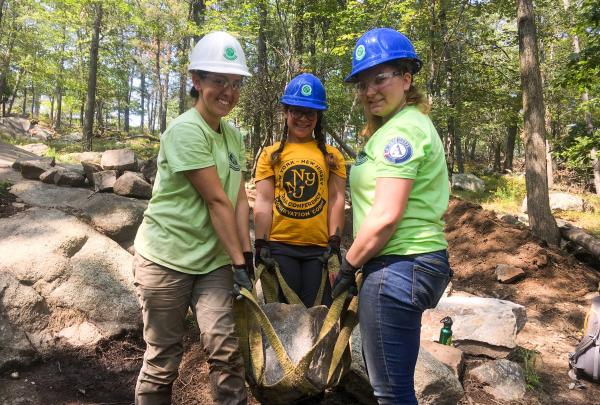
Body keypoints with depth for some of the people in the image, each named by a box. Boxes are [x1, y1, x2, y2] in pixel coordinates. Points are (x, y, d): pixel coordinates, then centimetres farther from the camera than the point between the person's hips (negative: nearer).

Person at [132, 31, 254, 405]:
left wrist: (246, 255, -3)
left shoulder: (234, 135, 8)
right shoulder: (185, 130, -17)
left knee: (225, 347, -2)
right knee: (164, 357, 7)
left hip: (213, 260, 6)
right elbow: (217, 201, -19)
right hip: (166, 258, -6)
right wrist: (238, 261, -16)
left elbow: (239, 199, 4)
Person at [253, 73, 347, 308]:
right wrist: (261, 244, -6)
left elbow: (336, 200, 3)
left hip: (320, 248, 1)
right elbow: (263, 201, 2)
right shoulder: (271, 155, 9)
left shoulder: (332, 156, 10)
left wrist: (335, 243, -5)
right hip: (279, 246, 0)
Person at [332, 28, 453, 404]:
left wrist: (348, 265, -8)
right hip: (415, 261, 11)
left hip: (397, 267, -11)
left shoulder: (401, 129, -15)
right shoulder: (410, 124, 18)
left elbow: (385, 216, -22)